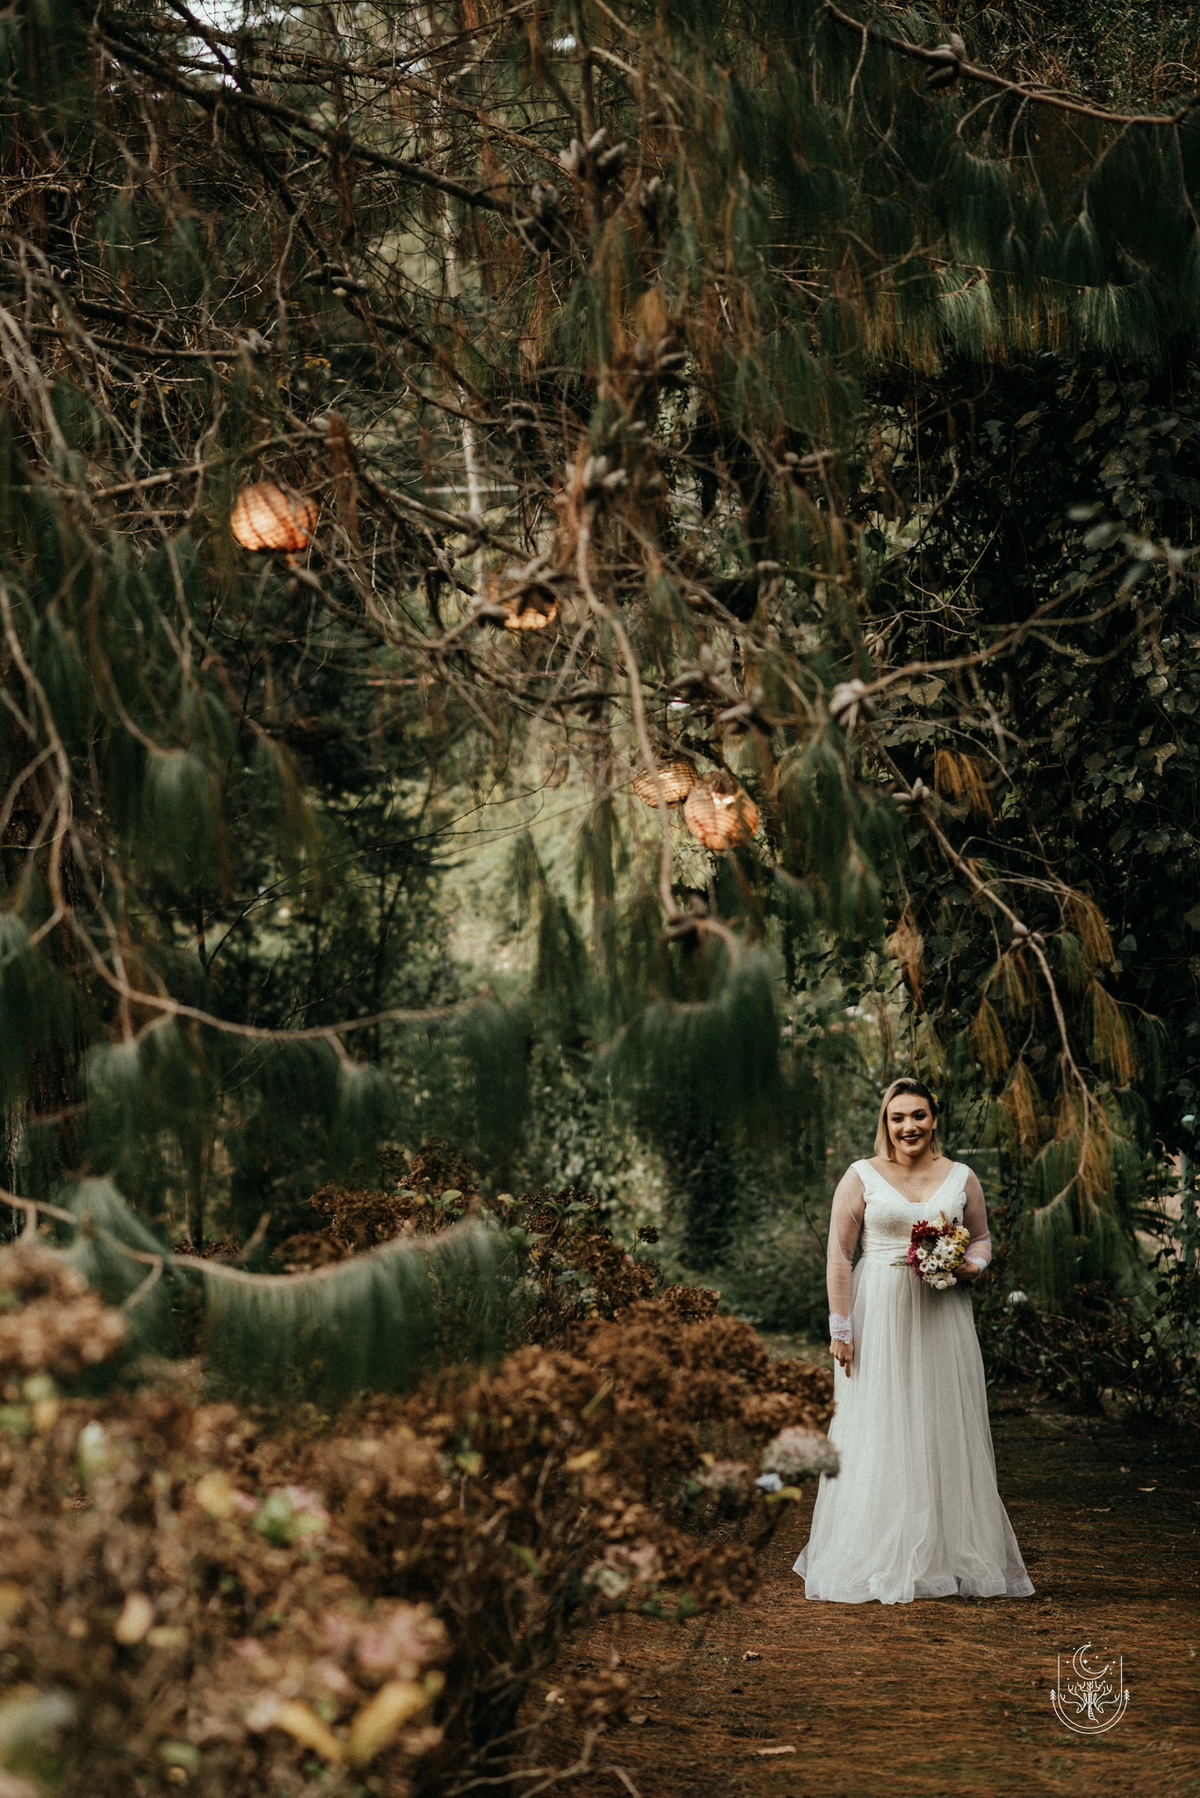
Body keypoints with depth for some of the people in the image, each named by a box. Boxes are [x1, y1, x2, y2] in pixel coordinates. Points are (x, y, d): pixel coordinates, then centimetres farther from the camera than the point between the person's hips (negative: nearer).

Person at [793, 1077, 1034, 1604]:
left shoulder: (961, 1178, 9)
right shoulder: (861, 1176, 1)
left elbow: (982, 1239, 18)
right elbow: (839, 1254, -1)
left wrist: (969, 1267, -6)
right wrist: (841, 1327, -8)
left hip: (942, 1318, 3)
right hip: (880, 1317, -2)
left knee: (945, 1432, 3)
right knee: (878, 1434, -2)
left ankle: (950, 1557, 11)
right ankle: (876, 1562, 4)